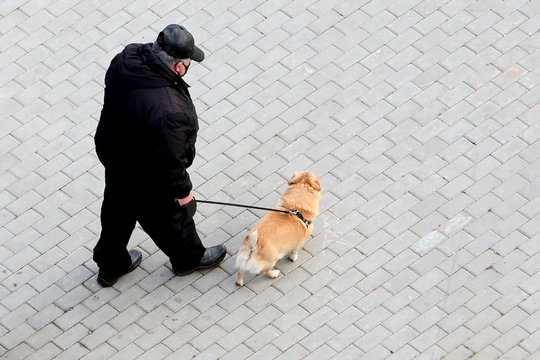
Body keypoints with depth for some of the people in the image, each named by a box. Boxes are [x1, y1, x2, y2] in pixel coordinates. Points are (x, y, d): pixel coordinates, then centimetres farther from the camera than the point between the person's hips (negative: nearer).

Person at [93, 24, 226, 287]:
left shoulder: (127, 59, -20)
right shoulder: (168, 110, -44)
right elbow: (168, 160, -32)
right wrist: (182, 189, -12)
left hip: (113, 153, 7)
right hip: (146, 178, -7)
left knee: (118, 211, 31)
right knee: (171, 217, 24)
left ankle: (111, 265, 55)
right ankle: (189, 258, 54)